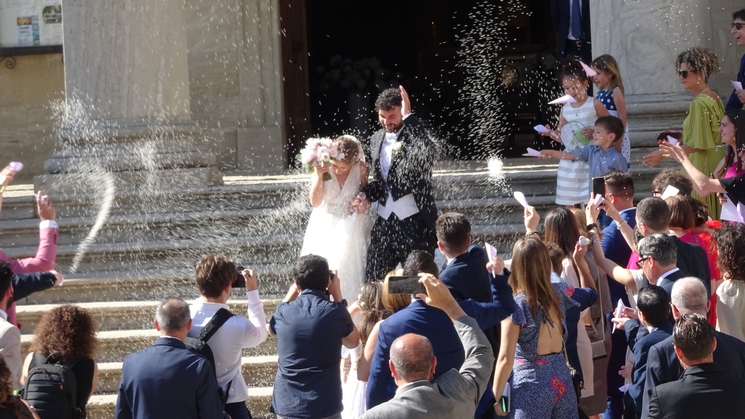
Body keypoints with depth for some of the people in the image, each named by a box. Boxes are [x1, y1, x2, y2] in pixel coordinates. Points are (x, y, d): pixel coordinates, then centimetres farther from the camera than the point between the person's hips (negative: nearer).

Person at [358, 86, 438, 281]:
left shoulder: (415, 134, -7)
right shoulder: (377, 139, 12)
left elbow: (428, 153, -32)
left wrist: (408, 116, -28)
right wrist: (365, 196, 0)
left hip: (414, 221, -6)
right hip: (385, 220, 6)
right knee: (374, 280, 4)